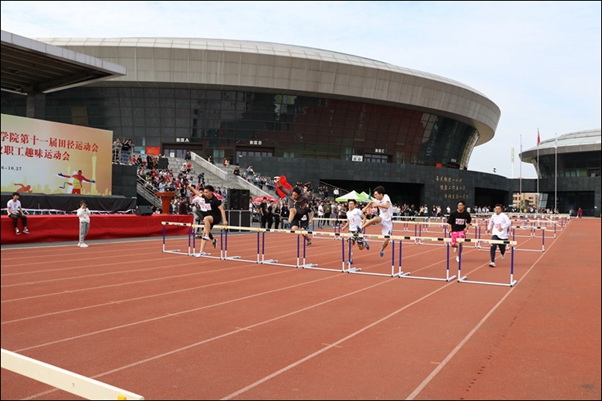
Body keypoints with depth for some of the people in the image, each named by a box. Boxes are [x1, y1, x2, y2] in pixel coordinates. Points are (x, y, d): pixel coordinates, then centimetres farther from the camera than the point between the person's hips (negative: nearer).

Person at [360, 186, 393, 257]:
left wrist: (377, 205, -46)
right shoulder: (376, 200, -3)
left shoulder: (386, 197, -19)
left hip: (388, 221, -3)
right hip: (382, 218, 3)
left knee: (387, 240, -6)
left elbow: (386, 206, -40)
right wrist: (366, 207, 14)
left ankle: (382, 250, 27)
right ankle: (360, 228, -32)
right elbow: (371, 202, 23)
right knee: (375, 219, -37)